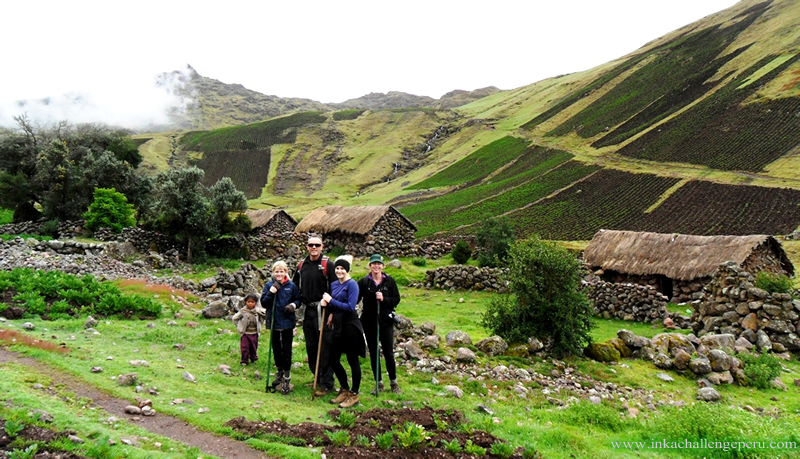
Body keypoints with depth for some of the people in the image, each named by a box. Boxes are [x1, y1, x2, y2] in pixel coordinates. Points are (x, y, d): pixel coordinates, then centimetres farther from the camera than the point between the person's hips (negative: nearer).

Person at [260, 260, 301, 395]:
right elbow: (263, 303, -2)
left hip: (287, 323, -2)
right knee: (276, 349, 14)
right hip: (274, 322, 2)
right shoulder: (269, 286, 0)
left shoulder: (291, 286, -4)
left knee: (286, 350, 0)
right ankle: (280, 372, 32)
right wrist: (271, 293, -18)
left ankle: (286, 378, 8)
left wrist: (293, 304, -15)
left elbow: (298, 299, 7)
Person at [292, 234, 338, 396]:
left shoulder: (328, 264, -5)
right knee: (310, 347, 12)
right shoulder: (302, 265, 11)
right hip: (307, 311, 6)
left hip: (322, 311, -6)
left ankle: (327, 383, 2)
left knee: (325, 348, -4)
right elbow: (295, 286, 23)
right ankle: (318, 377, 26)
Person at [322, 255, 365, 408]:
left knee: (353, 360, 2)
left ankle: (354, 394, 14)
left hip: (350, 326, -8)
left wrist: (331, 301, -15)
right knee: (333, 360, 12)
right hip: (338, 325, 8)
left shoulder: (352, 285, -11)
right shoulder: (334, 285, 11)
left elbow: (350, 307, -19)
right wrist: (331, 312, -4)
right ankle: (344, 390, 29)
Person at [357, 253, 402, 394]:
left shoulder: (389, 281, -1)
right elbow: (355, 299, -2)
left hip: (386, 321, -1)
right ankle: (379, 383, 21)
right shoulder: (363, 281, -2)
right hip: (369, 321, 1)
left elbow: (397, 299, 0)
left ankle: (393, 382, 17)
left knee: (388, 353, 0)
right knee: (373, 353, 8)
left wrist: (384, 299, -15)